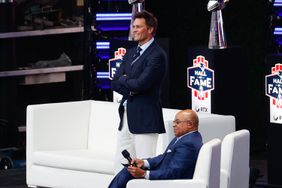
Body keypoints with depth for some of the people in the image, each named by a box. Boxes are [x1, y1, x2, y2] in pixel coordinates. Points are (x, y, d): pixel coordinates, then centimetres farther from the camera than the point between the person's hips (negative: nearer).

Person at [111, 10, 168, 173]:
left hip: (145, 118, -8)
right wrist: (131, 87, -8)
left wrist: (123, 80, -3)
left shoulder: (157, 55, -11)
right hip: (126, 116, 9)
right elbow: (115, 83, 11)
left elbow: (141, 84, -21)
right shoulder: (131, 53, 16)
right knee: (121, 165, 9)